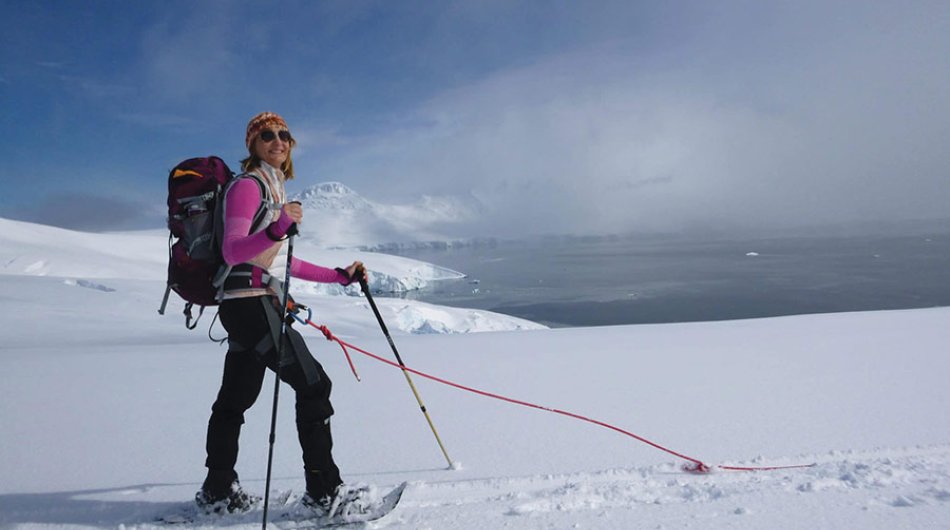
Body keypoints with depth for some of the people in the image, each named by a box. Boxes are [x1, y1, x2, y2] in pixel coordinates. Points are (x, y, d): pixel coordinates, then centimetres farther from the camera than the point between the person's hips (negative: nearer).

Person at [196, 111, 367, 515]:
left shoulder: (275, 189, 20)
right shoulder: (247, 185, -9)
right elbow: (231, 251, -22)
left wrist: (340, 276, 20)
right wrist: (276, 229, -40)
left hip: (259, 303, 9)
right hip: (249, 302, -9)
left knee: (235, 399, 14)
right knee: (313, 386, -7)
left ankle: (218, 492, 25)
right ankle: (324, 491, 0)